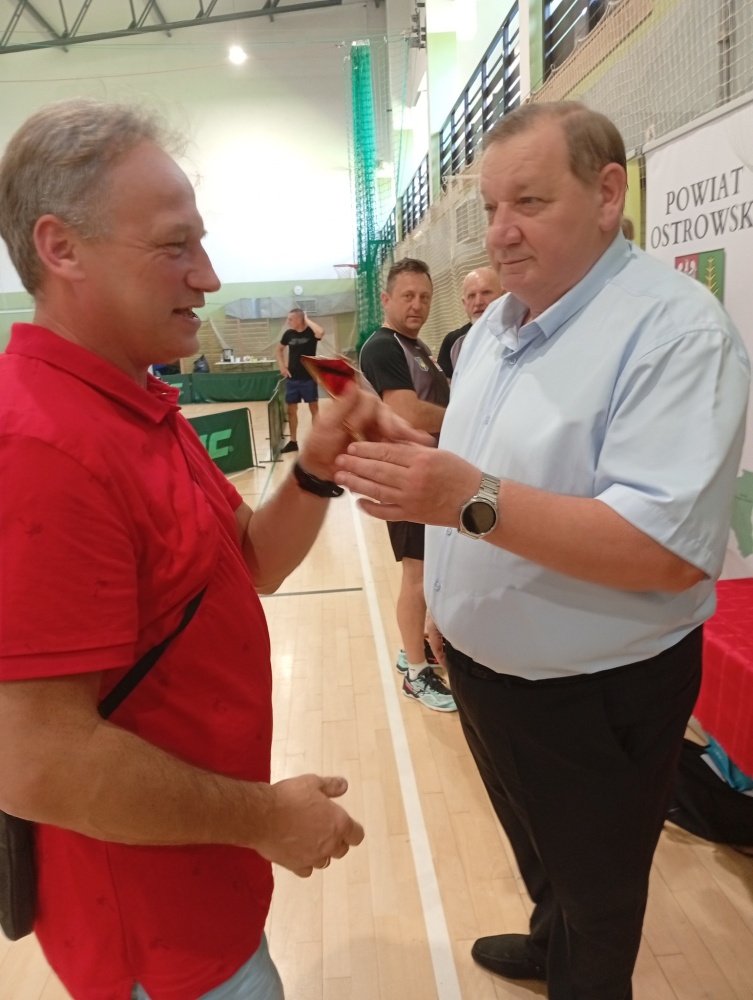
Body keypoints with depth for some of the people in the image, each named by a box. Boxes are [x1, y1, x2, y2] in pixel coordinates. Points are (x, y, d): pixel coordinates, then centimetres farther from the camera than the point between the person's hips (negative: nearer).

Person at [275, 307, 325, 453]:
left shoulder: (311, 332, -9)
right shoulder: (289, 334, 3)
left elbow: (320, 332, -34)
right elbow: (278, 349, 19)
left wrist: (307, 320, -20)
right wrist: (282, 365, 5)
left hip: (308, 378, -4)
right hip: (292, 379, 4)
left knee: (314, 408, 5)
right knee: (291, 410, 7)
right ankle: (293, 441, 17)